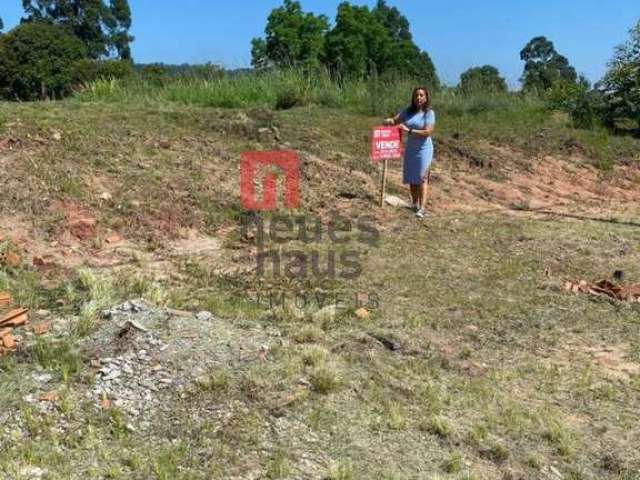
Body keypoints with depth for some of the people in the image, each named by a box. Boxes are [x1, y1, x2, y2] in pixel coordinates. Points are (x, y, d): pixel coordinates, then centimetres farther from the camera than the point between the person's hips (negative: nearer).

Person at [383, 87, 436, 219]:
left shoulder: (429, 113, -9)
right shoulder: (408, 111, 5)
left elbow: (427, 132, -17)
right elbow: (394, 120, 8)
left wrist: (408, 130, -18)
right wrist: (389, 121, -16)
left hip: (424, 149, -5)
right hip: (410, 149, 5)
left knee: (422, 178, -12)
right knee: (412, 178, 8)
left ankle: (422, 209, -17)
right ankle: (415, 205, 21)